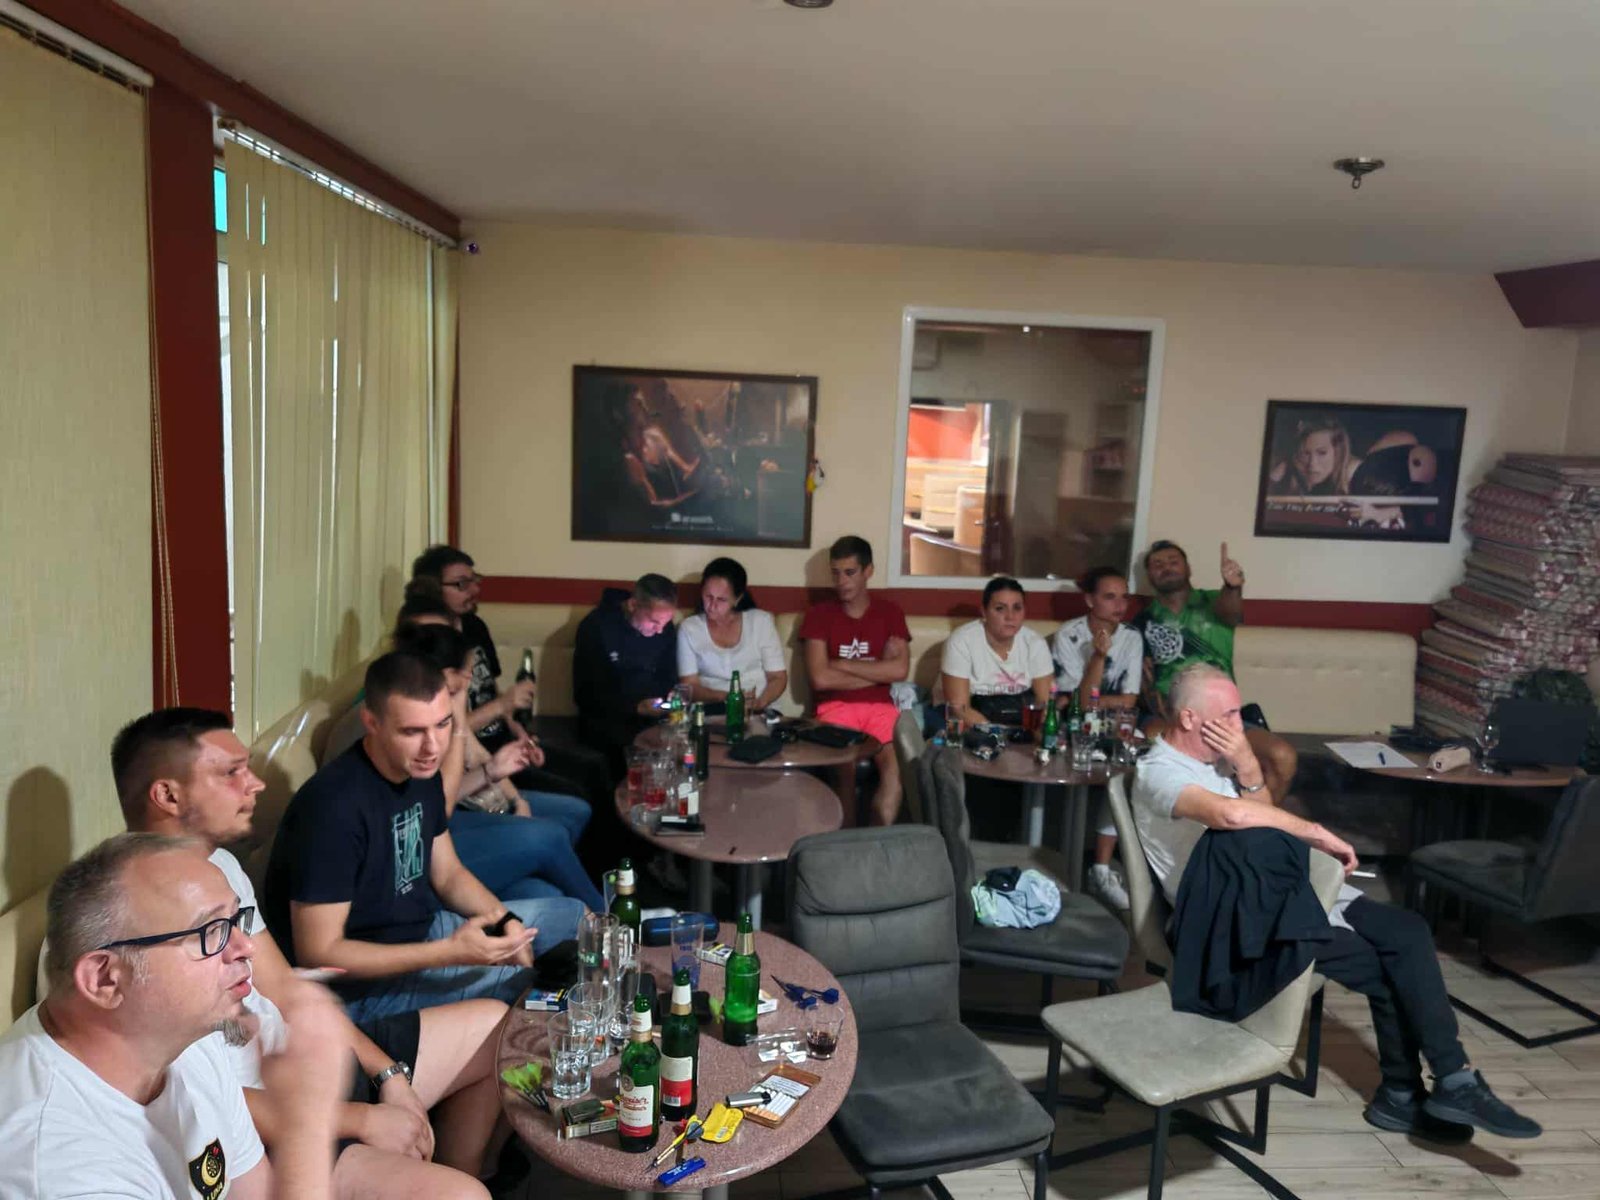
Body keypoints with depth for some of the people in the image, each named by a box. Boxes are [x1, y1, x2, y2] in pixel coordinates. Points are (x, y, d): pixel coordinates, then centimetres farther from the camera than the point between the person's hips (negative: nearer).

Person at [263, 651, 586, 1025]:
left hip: (419, 930, 8)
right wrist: (448, 952, -31)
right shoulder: (334, 806, -29)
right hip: (360, 983, -8)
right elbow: (317, 955, -26)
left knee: (570, 916, 12)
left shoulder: (421, 771, -2)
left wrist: (507, 921, -8)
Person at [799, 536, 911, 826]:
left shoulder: (890, 612, 11)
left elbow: (900, 670, -4)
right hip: (835, 706, -1)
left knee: (896, 765, -27)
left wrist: (842, 664, -5)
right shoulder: (818, 614, 5)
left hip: (879, 706, 1)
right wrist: (879, 672, -3)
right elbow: (820, 679, -8)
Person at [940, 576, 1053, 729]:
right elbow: (959, 708, -17)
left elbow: (1047, 702, -4)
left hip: (1024, 721, 4)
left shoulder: (1035, 643, -3)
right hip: (973, 728, -4)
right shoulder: (961, 642, -14)